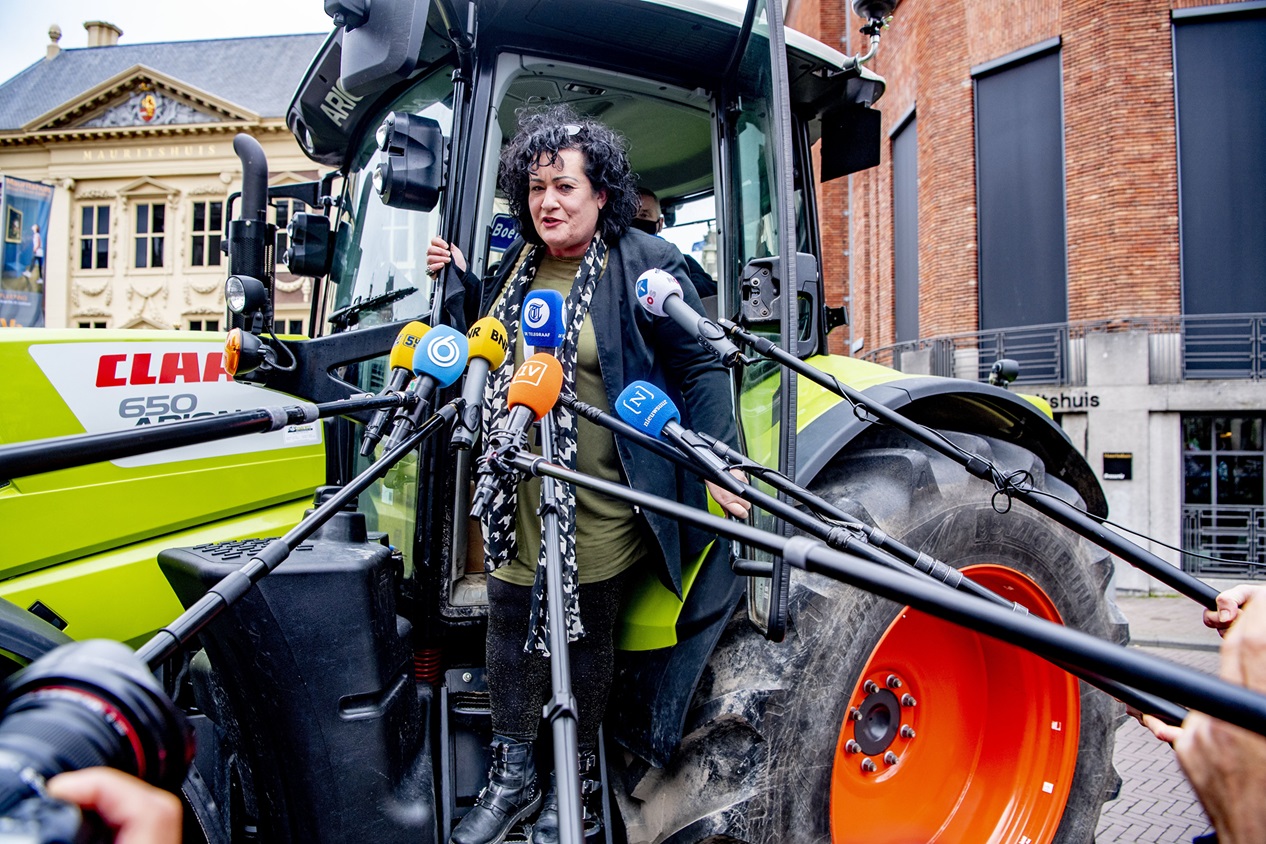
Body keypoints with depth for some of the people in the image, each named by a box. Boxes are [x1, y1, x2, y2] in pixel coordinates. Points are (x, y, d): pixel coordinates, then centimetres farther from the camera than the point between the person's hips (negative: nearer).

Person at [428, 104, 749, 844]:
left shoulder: (646, 264, -8)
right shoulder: (517, 263, 10)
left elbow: (700, 371, -8)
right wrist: (458, 280, 11)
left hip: (598, 505, -5)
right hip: (516, 499, 6)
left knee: (587, 633, 11)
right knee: (510, 624, 12)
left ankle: (577, 778, 32)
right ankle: (513, 775, 31)